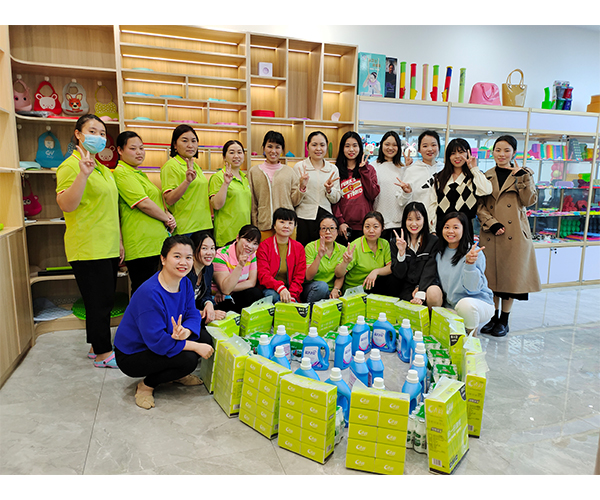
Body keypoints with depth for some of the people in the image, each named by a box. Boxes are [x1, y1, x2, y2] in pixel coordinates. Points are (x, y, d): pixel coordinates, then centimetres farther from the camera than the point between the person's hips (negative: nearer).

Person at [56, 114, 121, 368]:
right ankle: (103, 354, 13)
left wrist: (119, 241, 21)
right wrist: (83, 175, -31)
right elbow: (66, 205, -21)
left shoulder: (104, 169, 18)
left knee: (104, 301, 15)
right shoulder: (71, 165, -9)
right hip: (87, 249, -8)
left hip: (108, 248, 9)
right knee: (99, 301, -1)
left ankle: (98, 347, 28)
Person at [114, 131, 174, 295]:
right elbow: (144, 203, -17)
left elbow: (156, 200, 23)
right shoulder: (121, 173, -10)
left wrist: (167, 215, 3)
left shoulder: (140, 174, 21)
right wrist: (167, 218, -4)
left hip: (155, 241, 10)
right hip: (140, 244, -9)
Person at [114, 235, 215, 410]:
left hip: (164, 340, 8)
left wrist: (186, 331, -30)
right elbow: (157, 341, -33)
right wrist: (195, 346, -28)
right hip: (131, 355, -8)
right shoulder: (150, 294, -32)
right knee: (188, 359, -26)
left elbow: (192, 314, -5)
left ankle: (177, 374, 14)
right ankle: (147, 385, -1)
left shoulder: (185, 283, -6)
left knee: (205, 337, -10)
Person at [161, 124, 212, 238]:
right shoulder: (171, 166, -9)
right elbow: (169, 200, -19)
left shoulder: (195, 166, 16)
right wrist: (187, 181, -30)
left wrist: (209, 214, 20)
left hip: (204, 226, 8)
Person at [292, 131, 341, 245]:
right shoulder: (299, 167, 1)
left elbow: (336, 199, 10)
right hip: (304, 219, -2)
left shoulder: (333, 169, 9)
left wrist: (329, 189, -8)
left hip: (326, 218, 2)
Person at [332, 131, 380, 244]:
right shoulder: (336, 170, 7)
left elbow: (372, 195, -3)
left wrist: (364, 170, -5)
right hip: (344, 226, 0)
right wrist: (340, 222, -9)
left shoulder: (369, 169, 11)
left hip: (364, 225, 1)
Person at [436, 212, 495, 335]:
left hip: (479, 302, -5)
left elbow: (473, 287, -21)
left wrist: (470, 263, -35)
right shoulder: (440, 253, 4)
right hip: (451, 307, 5)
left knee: (465, 304, -38)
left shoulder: (475, 253, -13)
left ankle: (472, 337, -7)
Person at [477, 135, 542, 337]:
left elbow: (530, 201, -6)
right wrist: (492, 224, -10)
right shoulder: (486, 176, 9)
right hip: (491, 234, 2)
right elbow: (479, 206, 3)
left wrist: (522, 177, -13)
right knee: (491, 275, 6)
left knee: (510, 274, 3)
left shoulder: (523, 174, 6)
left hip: (515, 234, -1)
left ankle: (504, 320, 16)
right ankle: (494, 317, 22)